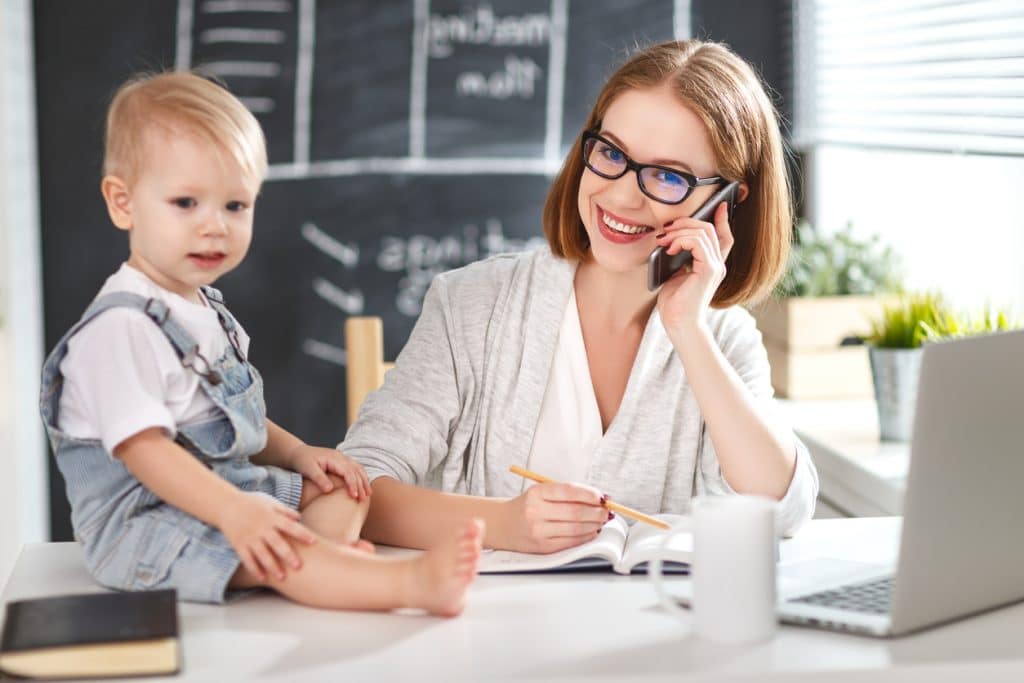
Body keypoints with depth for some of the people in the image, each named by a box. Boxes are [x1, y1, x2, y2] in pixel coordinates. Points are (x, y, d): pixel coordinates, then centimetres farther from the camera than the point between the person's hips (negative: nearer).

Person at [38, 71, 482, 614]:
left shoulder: (204, 310, 13)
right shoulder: (121, 326, -18)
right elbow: (140, 445, -26)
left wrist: (298, 454, 9)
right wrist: (232, 510, -34)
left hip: (224, 488, 11)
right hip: (142, 520, -11)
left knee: (343, 490, 8)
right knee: (267, 551, -33)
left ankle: (331, 560, -24)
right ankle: (416, 581, -52)